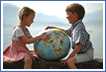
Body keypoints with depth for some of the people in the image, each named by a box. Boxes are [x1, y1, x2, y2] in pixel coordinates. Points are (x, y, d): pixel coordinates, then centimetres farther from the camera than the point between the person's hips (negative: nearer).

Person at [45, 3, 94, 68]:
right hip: (82, 53, 10)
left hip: (87, 54, -10)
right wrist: (52, 27, 17)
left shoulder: (79, 28, -23)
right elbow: (66, 32, 25)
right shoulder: (75, 26, 6)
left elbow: (78, 47, -26)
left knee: (69, 61, -26)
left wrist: (68, 58, -19)